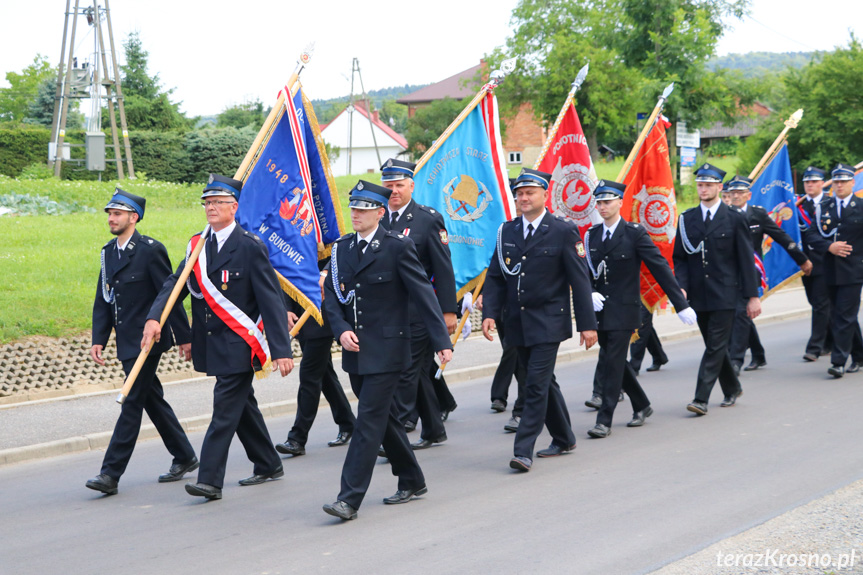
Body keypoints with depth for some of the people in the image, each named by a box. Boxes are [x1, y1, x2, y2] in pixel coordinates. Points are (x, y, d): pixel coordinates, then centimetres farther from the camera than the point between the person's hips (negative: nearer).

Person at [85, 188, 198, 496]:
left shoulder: (151, 250, -12)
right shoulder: (108, 252, 11)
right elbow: (103, 300, 13)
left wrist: (183, 337, -10)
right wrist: (98, 339, 4)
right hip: (127, 342, 8)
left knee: (132, 403, -8)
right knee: (152, 400, 15)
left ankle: (111, 473, -9)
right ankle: (184, 457, 28)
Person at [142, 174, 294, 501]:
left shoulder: (250, 247, -11)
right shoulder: (197, 245, 9)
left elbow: (271, 300, -13)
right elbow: (175, 284, 3)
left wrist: (282, 350, -19)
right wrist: (154, 317, -17)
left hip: (239, 345, -7)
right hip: (212, 346, 7)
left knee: (225, 410, -9)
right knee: (243, 406, 17)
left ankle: (210, 480, -8)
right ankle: (268, 465, 32)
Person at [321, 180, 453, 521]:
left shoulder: (398, 247, -8)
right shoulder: (341, 248, 9)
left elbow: (424, 294, -10)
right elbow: (332, 295, 8)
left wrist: (442, 341, -14)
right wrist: (341, 329, -10)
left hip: (386, 351, -7)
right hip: (355, 351, 7)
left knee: (369, 423, -9)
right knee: (384, 419, 17)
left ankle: (350, 499, -9)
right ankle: (412, 482, 32)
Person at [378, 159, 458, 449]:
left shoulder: (429, 219, -4)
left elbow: (444, 270, -5)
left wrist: (448, 311, -9)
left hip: (418, 311, -5)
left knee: (407, 371, -8)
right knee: (419, 372, 14)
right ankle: (434, 430, 24)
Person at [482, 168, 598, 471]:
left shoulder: (563, 231, -4)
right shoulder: (506, 231, 8)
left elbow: (579, 280, -5)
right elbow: (495, 276, 9)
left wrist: (587, 323, -7)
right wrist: (490, 313, -5)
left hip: (548, 322, -5)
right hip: (517, 323, 5)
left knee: (537, 384, -11)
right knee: (543, 382, 15)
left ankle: (524, 450, -10)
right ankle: (563, 439, 31)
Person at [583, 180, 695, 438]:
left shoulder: (635, 233, -7)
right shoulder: (591, 235, 8)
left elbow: (660, 267, -7)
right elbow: (586, 272, 14)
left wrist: (681, 304, -9)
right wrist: (591, 293, -8)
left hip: (624, 310, -5)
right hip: (601, 310, 5)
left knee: (613, 363, -9)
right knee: (611, 363, 12)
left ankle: (604, 421, -3)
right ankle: (641, 406, 31)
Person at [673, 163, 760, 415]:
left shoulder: (734, 219, -2)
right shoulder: (687, 219, 7)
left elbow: (746, 260, -2)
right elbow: (679, 258, 8)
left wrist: (753, 295, -5)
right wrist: (681, 287, -7)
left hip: (724, 295, -4)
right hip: (698, 295, 4)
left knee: (715, 346, -8)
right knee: (714, 345, 13)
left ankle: (701, 399, -10)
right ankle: (732, 388, 31)